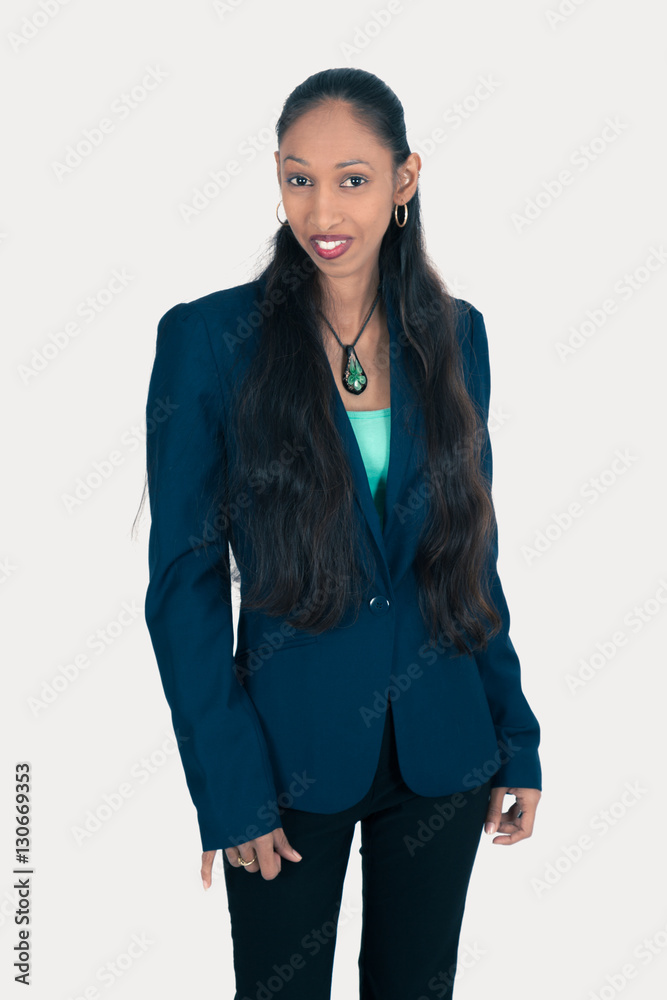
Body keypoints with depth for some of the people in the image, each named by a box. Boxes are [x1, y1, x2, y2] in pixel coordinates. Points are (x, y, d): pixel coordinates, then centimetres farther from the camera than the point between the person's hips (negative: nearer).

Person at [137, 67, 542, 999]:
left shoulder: (454, 334, 1)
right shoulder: (210, 337, -10)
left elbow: (473, 553, 8)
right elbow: (185, 581, -8)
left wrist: (517, 741, 7)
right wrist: (229, 788, -11)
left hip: (441, 753, 3)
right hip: (290, 752, -3)